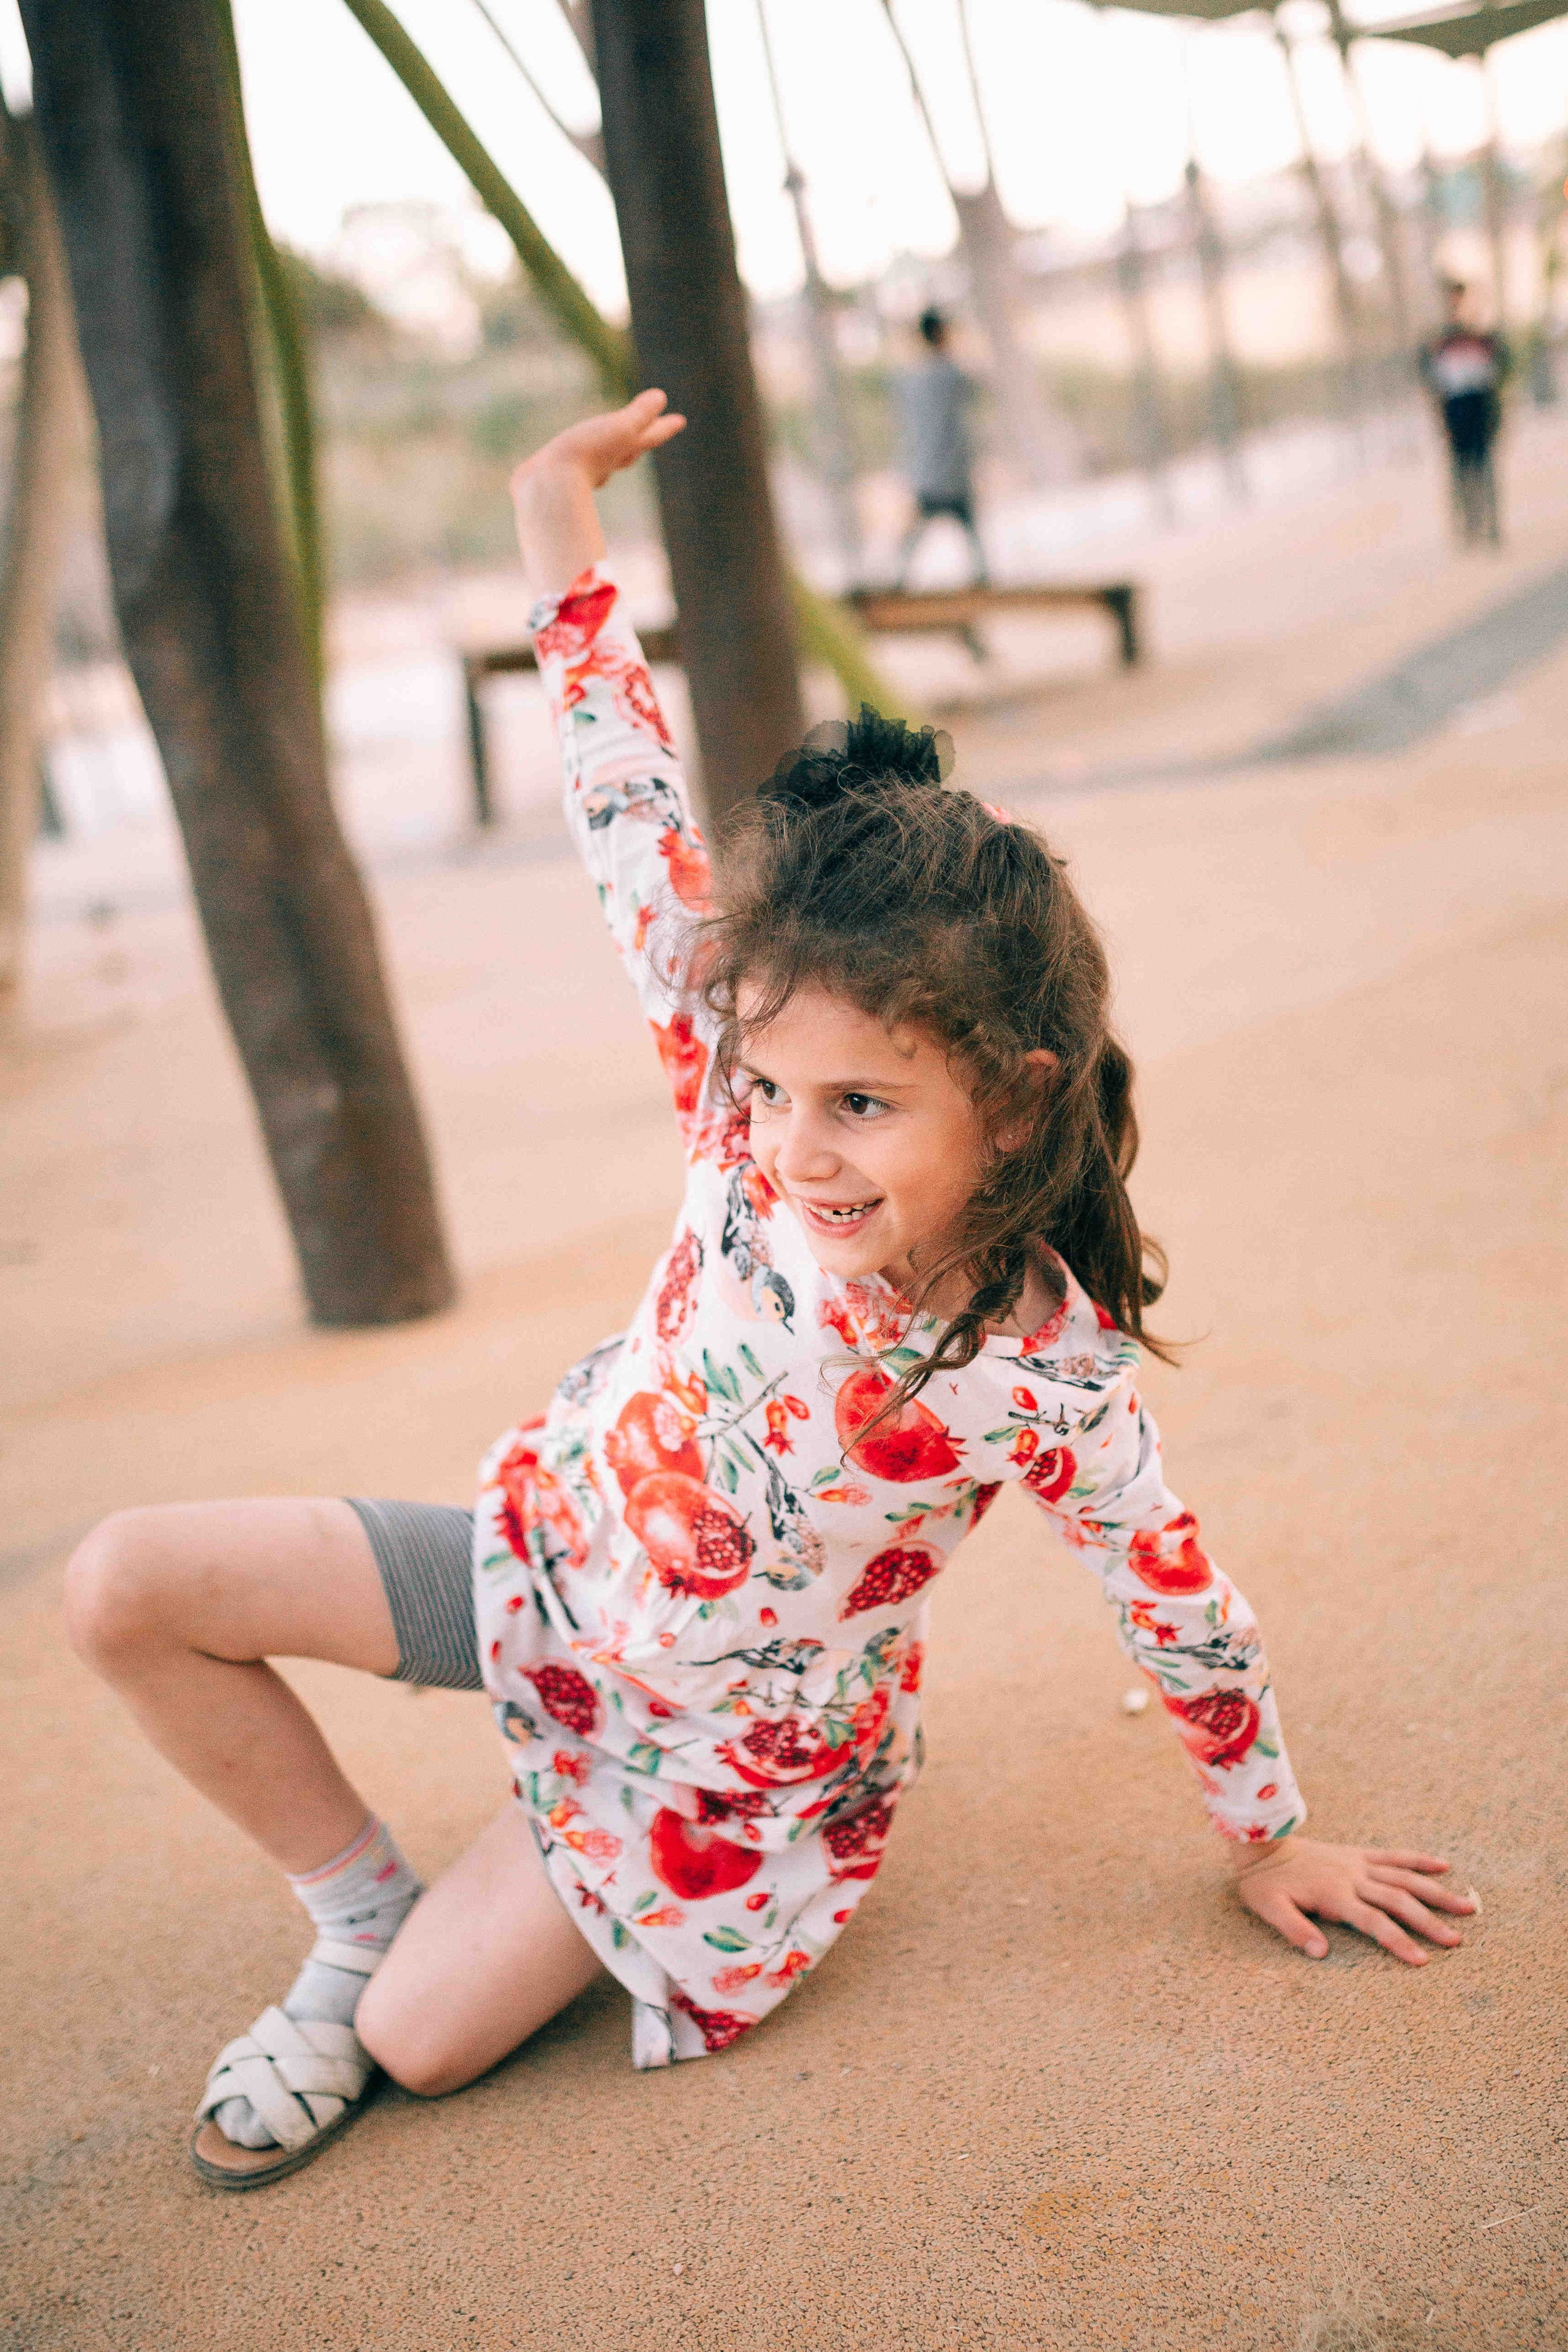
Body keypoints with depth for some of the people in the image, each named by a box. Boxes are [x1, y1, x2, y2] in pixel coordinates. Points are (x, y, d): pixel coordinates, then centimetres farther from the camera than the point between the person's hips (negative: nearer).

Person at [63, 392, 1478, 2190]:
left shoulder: (1050, 1378, -30)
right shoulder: (754, 1128, -24)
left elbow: (1181, 1611, -14)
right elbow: (642, 835, -21)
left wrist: (1274, 1843, -1)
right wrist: (560, 519, -19)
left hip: (718, 1749, -3)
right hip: (548, 1549, 4)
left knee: (422, 2043, -9)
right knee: (124, 1587, -7)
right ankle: (360, 1911, 12)